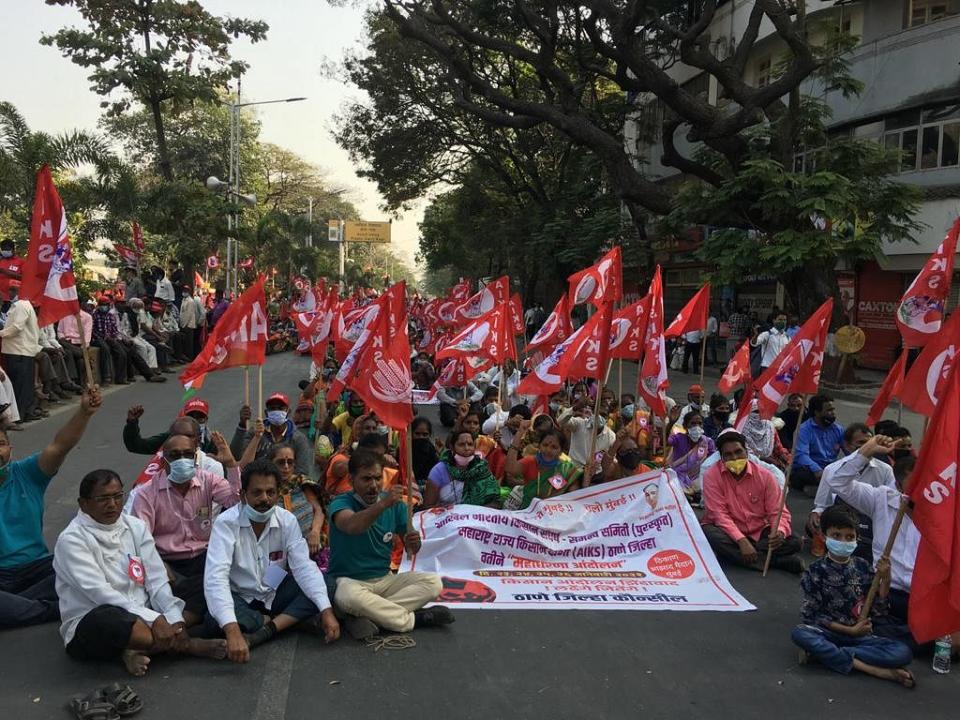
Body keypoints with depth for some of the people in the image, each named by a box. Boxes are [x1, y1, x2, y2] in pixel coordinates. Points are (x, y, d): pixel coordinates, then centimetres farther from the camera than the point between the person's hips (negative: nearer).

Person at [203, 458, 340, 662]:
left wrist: (326, 611, -33)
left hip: (275, 595, 3)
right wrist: (232, 630, -49)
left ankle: (263, 633, -23)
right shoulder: (226, 523, -23)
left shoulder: (287, 520, -11)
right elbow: (216, 577, -35)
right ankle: (295, 620, -17)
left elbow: (304, 567, -17)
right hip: (240, 599, -3)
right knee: (216, 618, -36)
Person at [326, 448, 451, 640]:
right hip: (349, 580, -5)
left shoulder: (395, 504, 3)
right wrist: (383, 504, -51)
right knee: (349, 597, -39)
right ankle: (414, 619, -18)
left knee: (433, 583, -16)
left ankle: (366, 617, -23)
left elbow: (410, 550, 6)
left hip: (385, 579, 5)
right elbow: (352, 526, -36)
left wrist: (413, 544, -18)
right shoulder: (341, 503, -11)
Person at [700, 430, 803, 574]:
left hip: (759, 532, 2)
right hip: (729, 532, -2)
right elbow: (719, 514, -19)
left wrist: (780, 532, -31)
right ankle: (779, 561, -28)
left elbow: (778, 512, -7)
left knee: (793, 542, -19)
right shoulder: (712, 475, -13)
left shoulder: (765, 476, -7)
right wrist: (741, 540, -31)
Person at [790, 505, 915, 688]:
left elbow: (877, 611, 4)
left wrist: (885, 579, -9)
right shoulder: (816, 571, -3)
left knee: (903, 653, -22)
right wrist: (850, 630, -11)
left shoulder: (862, 567, 5)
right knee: (799, 634, -35)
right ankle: (875, 670, -30)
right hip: (829, 632, -2)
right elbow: (810, 615, -6)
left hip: (861, 634, 3)